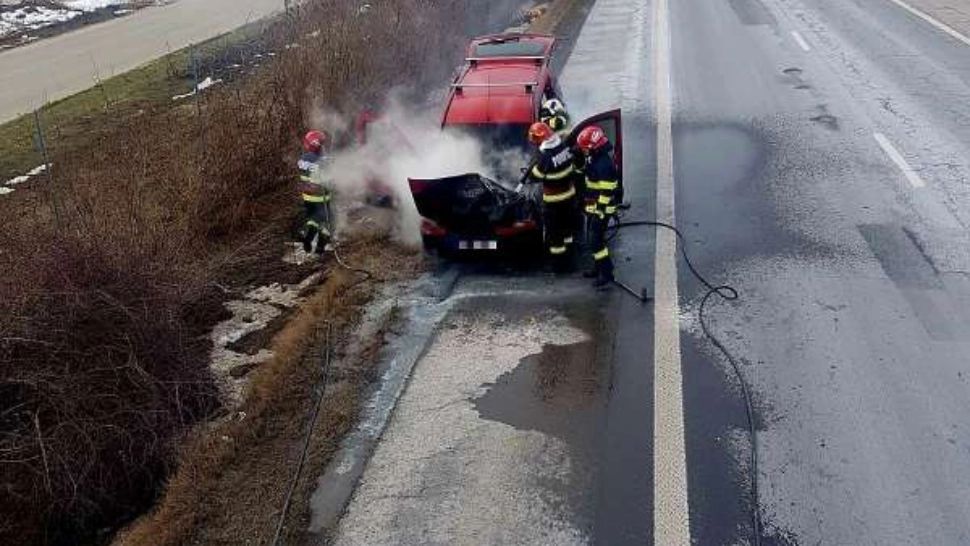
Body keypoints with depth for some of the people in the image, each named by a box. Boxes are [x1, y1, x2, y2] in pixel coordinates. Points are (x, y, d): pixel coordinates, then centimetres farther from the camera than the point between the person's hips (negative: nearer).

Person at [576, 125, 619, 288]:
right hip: (593, 207, 10)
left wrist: (600, 213, -23)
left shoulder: (604, 165, -26)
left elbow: (606, 193, -26)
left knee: (596, 241, -8)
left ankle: (606, 273, -1)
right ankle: (599, 267, 31)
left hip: (601, 209, -10)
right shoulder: (594, 158, 7)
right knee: (595, 238, 18)